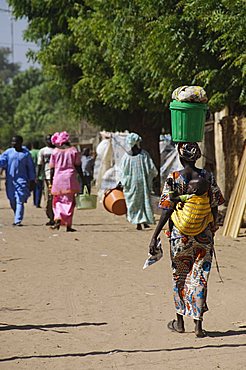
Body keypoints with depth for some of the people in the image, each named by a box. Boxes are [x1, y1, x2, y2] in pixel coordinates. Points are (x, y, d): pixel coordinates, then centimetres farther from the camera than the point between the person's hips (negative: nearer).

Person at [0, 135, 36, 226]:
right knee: (12, 201, 10)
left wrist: (32, 181, 4)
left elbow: (31, 167, 6)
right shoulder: (8, 152, 6)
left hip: (22, 180, -3)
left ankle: (18, 221, -14)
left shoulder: (26, 154, 1)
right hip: (10, 180, 3)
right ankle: (17, 217, 30)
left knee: (20, 201, -11)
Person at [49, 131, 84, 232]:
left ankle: (58, 219, -11)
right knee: (69, 201, 4)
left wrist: (51, 181, 11)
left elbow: (52, 169, 4)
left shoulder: (55, 152, 4)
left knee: (57, 201, 12)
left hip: (58, 178, 1)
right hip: (70, 178, -1)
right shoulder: (73, 151, 3)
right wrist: (82, 179, 5)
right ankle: (68, 225, 0)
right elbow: (78, 167, 1)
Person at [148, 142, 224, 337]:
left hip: (180, 235, -2)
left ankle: (180, 322, 24)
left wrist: (155, 237, -7)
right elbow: (215, 207, 3)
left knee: (180, 277, 14)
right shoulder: (207, 177, -2)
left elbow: (167, 211, -12)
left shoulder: (174, 178, -10)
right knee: (199, 277, 7)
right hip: (204, 234, 2)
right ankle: (198, 323, 2)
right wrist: (212, 229, 19)